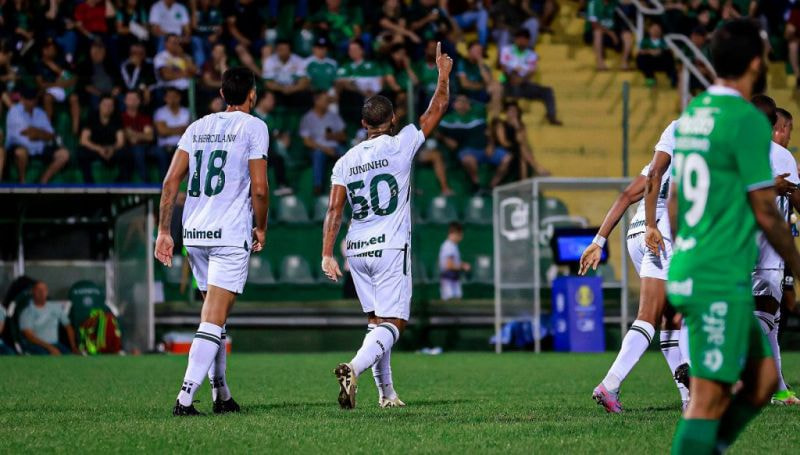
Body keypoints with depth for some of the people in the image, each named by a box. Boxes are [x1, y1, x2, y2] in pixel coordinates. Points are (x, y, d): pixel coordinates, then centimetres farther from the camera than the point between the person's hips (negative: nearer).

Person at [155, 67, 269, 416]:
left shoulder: (198, 127, 13)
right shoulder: (253, 128, -2)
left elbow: (171, 182, 7)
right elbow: (259, 188, -8)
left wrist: (163, 231, 9)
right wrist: (261, 228, 7)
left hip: (194, 233, 6)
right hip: (231, 235, -6)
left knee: (213, 315, 17)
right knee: (213, 320, -9)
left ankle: (221, 396, 21)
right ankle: (185, 397, -20)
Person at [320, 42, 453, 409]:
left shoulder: (346, 162, 5)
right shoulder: (400, 145, -5)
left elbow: (335, 210, -2)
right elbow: (436, 110, 6)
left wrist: (327, 254, -3)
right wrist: (443, 75, 19)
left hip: (357, 250, 5)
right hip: (391, 248, -5)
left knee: (376, 320, 17)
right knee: (393, 323, -7)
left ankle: (386, 392, 18)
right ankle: (354, 368, -31)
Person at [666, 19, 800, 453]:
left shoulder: (691, 113, 12)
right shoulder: (748, 121, -14)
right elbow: (765, 212, -11)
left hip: (687, 270, 9)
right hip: (723, 281, -9)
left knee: (763, 378, 14)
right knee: (708, 397, -7)